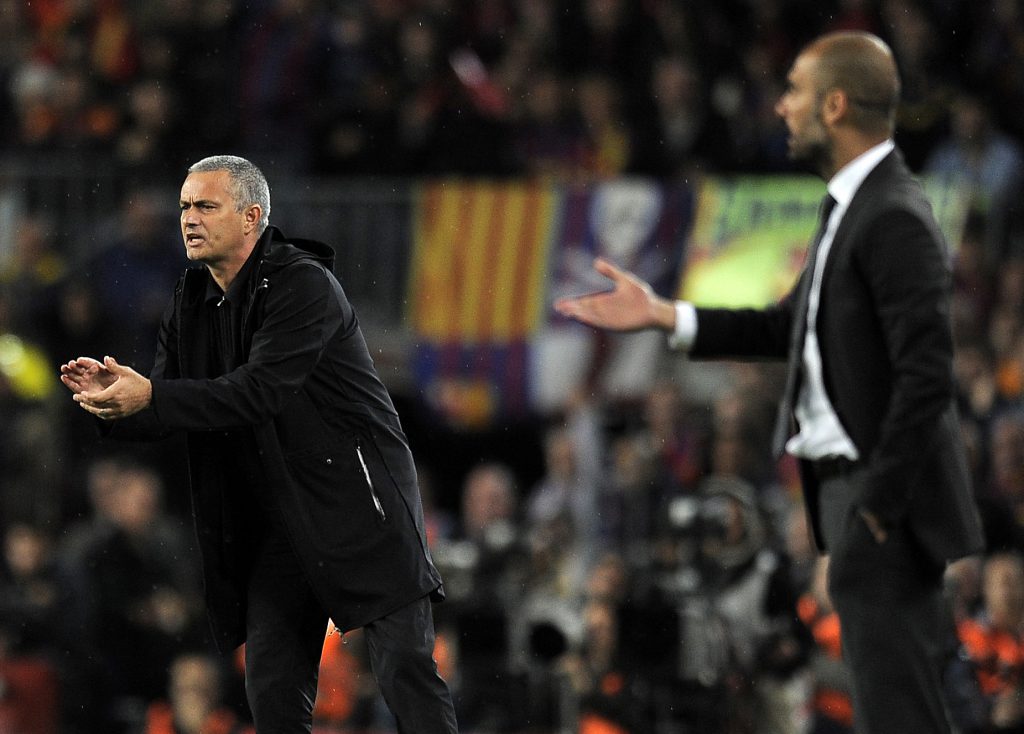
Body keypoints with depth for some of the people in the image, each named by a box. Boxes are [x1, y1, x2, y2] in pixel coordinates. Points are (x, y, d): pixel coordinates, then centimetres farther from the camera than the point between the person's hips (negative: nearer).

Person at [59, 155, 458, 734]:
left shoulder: (304, 284, -15)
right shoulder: (192, 305, 8)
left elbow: (259, 391, -26)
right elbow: (162, 411, 7)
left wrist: (152, 396, -31)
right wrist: (113, 396, -16)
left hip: (358, 498, -7)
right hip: (277, 518, 7)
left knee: (404, 665, -11)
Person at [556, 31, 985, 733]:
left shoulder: (894, 219, -18)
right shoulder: (857, 207, 14)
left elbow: (926, 374, -23)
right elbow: (793, 326, 19)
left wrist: (878, 504, -21)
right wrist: (663, 315, 13)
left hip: (890, 500, -11)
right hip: (856, 488, 11)